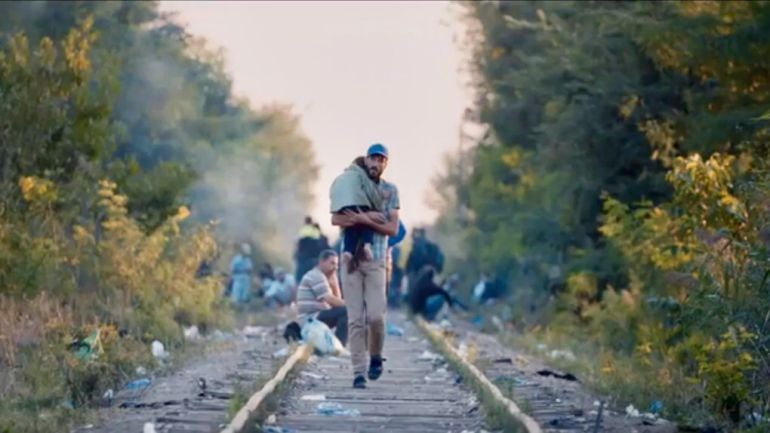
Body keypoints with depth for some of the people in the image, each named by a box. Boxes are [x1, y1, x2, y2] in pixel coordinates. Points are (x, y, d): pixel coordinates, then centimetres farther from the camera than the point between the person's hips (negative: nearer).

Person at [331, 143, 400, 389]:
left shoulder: (390, 191, 8)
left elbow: (393, 229, -1)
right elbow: (336, 219, -5)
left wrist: (365, 220, -14)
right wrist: (368, 216, -15)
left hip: (376, 261, 0)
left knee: (375, 315, -11)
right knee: (355, 318, -3)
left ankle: (376, 356, 16)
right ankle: (359, 372, -1)